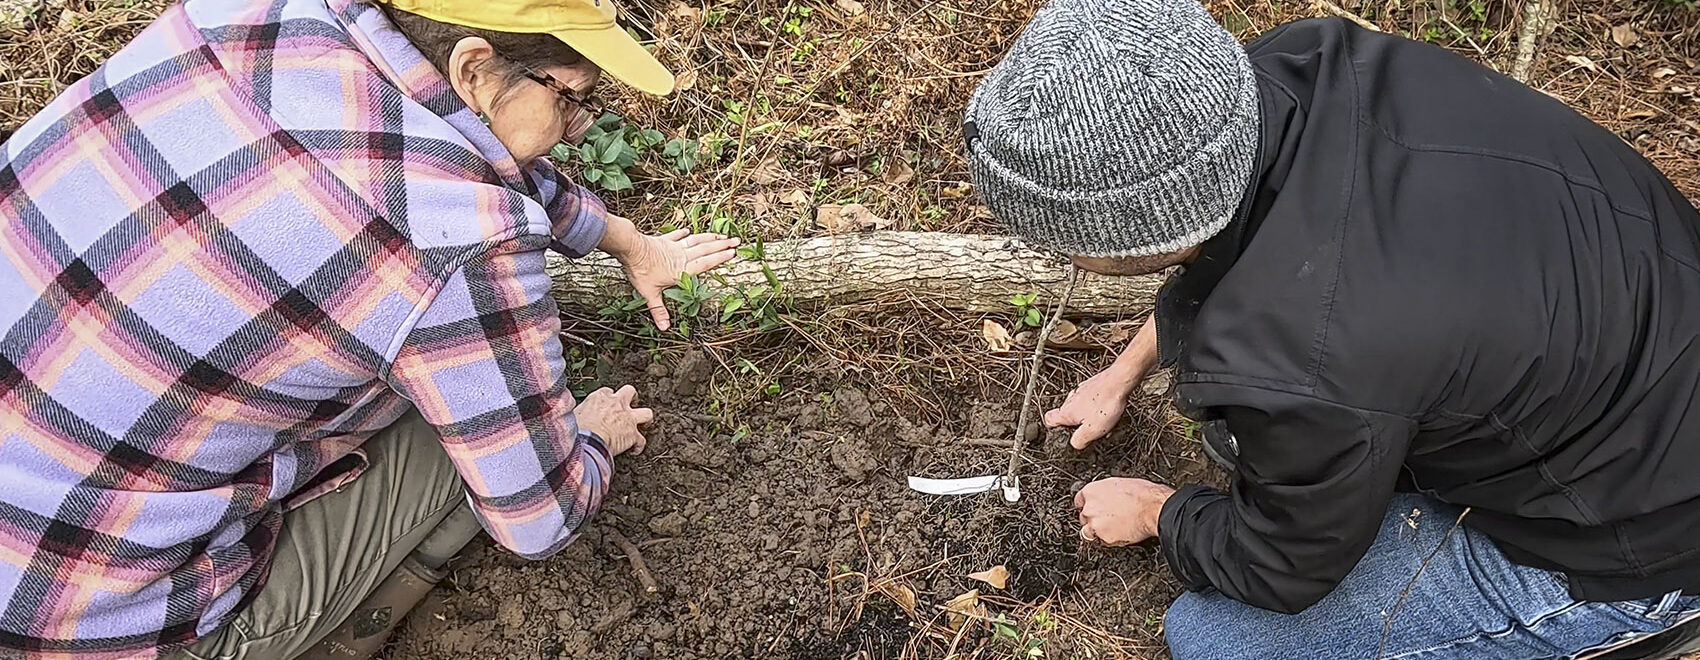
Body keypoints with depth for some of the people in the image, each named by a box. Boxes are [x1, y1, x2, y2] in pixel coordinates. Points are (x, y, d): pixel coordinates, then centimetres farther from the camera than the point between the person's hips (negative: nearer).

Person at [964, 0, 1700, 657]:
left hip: (1640, 536, -7)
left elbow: (1283, 573, -16)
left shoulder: (1305, 368, -41)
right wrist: (1124, 371, 17)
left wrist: (1155, 513, 4)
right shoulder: (1304, 64, -19)